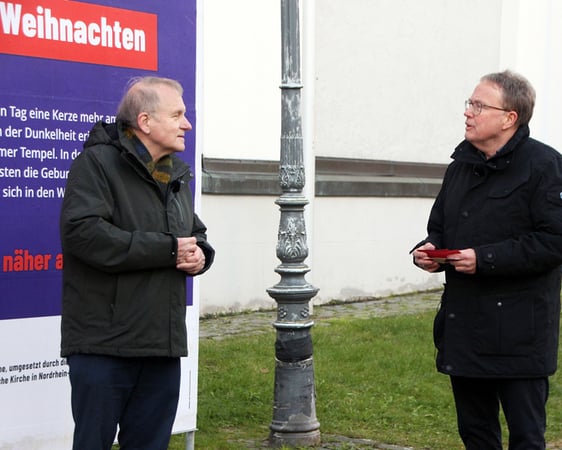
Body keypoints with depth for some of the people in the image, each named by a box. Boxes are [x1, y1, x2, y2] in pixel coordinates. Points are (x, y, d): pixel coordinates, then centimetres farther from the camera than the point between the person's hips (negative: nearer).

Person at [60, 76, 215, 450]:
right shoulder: (97, 163, -8)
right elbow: (84, 233, -23)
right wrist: (168, 249, -18)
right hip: (104, 344, -7)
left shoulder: (177, 174, 17)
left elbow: (196, 234, 27)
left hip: (163, 343, 7)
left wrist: (199, 255, 0)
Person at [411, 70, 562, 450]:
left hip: (518, 330, -7)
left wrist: (485, 258, -21)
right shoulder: (461, 166, 14)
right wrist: (429, 251, 1)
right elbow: (439, 228, 24)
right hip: (463, 326, 8)